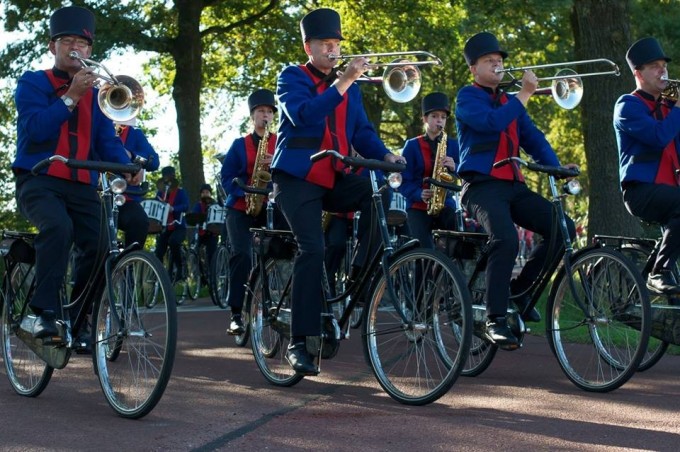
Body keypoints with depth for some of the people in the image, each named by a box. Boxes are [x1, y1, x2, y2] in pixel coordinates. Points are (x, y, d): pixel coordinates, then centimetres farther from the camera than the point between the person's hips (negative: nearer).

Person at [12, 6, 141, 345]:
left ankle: (77, 320, 4)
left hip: (82, 186, 5)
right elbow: (35, 130, -12)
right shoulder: (32, 83, 5)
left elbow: (107, 140, 7)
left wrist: (126, 165, -14)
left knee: (99, 246, -15)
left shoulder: (96, 94, 18)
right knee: (58, 227, -34)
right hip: (39, 181, -4)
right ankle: (45, 313, -29)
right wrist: (71, 96, -18)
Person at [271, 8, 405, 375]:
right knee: (312, 248, -21)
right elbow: (302, 116, -20)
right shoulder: (292, 78, 1)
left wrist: (386, 156, -11)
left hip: (335, 179, 5)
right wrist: (342, 82, -28)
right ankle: (298, 343, -16)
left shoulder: (350, 88, 18)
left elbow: (362, 133, 9)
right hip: (298, 178, -5)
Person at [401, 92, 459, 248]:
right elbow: (403, 181, -1)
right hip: (418, 206, -2)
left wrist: (454, 168, -16)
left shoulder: (453, 145, 12)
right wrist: (419, 194, -19)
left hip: (445, 204, 2)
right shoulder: (412, 145, 4)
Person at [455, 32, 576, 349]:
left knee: (563, 228, -11)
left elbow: (533, 139, 13)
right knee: (506, 239, -32)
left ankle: (520, 288, 8)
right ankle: (495, 320, -24)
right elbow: (492, 122, -18)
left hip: (514, 186, 7)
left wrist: (556, 168, -3)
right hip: (481, 186, -7)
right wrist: (525, 93, -15)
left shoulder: (509, 101, 22)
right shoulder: (468, 97, 2)